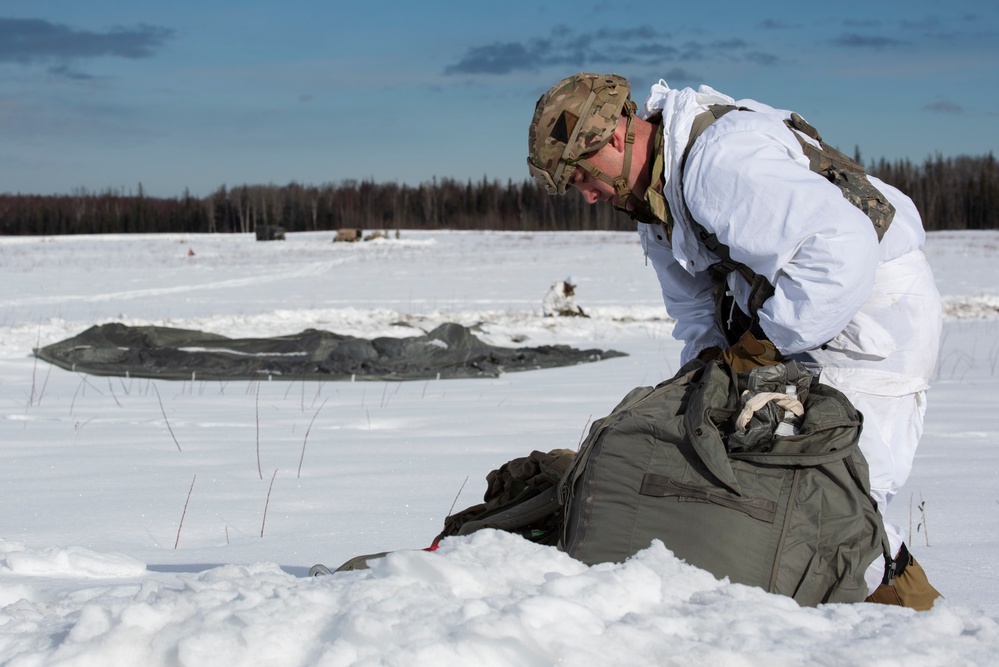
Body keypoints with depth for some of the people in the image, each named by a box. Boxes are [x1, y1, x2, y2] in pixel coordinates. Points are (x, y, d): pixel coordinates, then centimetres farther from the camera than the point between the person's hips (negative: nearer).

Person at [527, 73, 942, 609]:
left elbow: (842, 247, -36)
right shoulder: (653, 192, 7)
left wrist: (761, 345, -27)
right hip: (795, 319, 10)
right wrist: (709, 363, -7)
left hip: (876, 308, -10)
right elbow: (693, 301, 13)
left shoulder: (722, 161, -27)